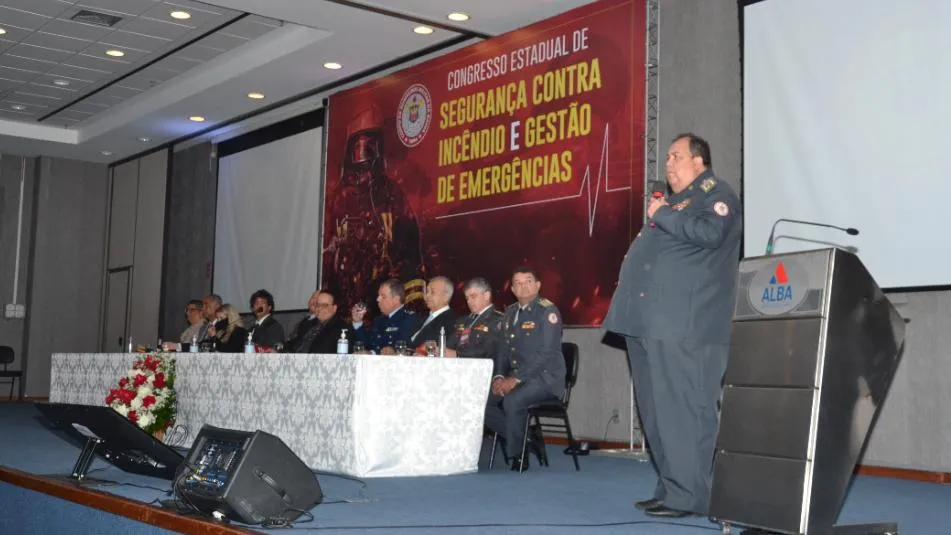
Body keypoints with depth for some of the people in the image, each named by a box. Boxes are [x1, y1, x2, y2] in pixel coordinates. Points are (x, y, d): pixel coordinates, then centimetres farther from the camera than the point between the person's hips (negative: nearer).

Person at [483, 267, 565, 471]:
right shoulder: (510, 312, 14)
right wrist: (499, 376, -4)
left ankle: (517, 456, -11)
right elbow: (503, 349, 15)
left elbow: (546, 353, -17)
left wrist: (516, 378, -22)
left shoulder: (548, 311, -9)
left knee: (512, 401, -32)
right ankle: (526, 436, 2)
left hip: (545, 377, -7)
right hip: (515, 377, 7)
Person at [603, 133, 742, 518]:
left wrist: (662, 215, -9)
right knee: (658, 412, 10)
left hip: (685, 325, -10)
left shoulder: (717, 194, 1)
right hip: (651, 322, 10)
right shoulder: (674, 201, 27)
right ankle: (671, 488, 17)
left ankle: (687, 495, -7)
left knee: (682, 410, -11)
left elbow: (710, 233, -19)